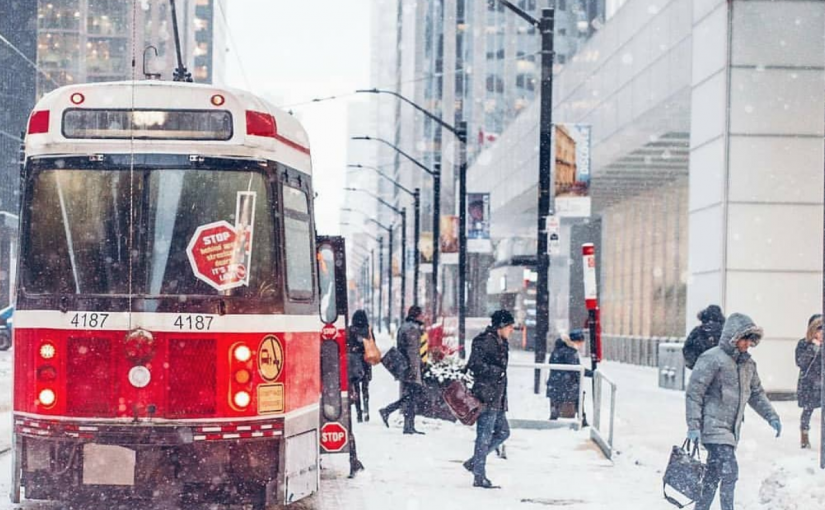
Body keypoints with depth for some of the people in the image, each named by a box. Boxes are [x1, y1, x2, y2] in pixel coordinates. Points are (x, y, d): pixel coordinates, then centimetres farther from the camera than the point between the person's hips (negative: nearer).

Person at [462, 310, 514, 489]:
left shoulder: (501, 343, 17)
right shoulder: (484, 341, -12)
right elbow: (474, 364, -20)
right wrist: (497, 371, -17)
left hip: (497, 397, 10)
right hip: (486, 395, -10)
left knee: (503, 432, 13)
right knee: (485, 435, -6)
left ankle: (474, 462, 21)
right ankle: (479, 477, -2)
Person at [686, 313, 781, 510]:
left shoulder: (748, 364, 12)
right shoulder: (712, 359, -12)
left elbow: (756, 394, 25)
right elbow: (694, 392, -13)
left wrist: (771, 416, 15)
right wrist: (693, 426, -17)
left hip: (731, 430, 8)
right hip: (713, 426, -8)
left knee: (713, 475, 13)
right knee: (730, 472, -16)